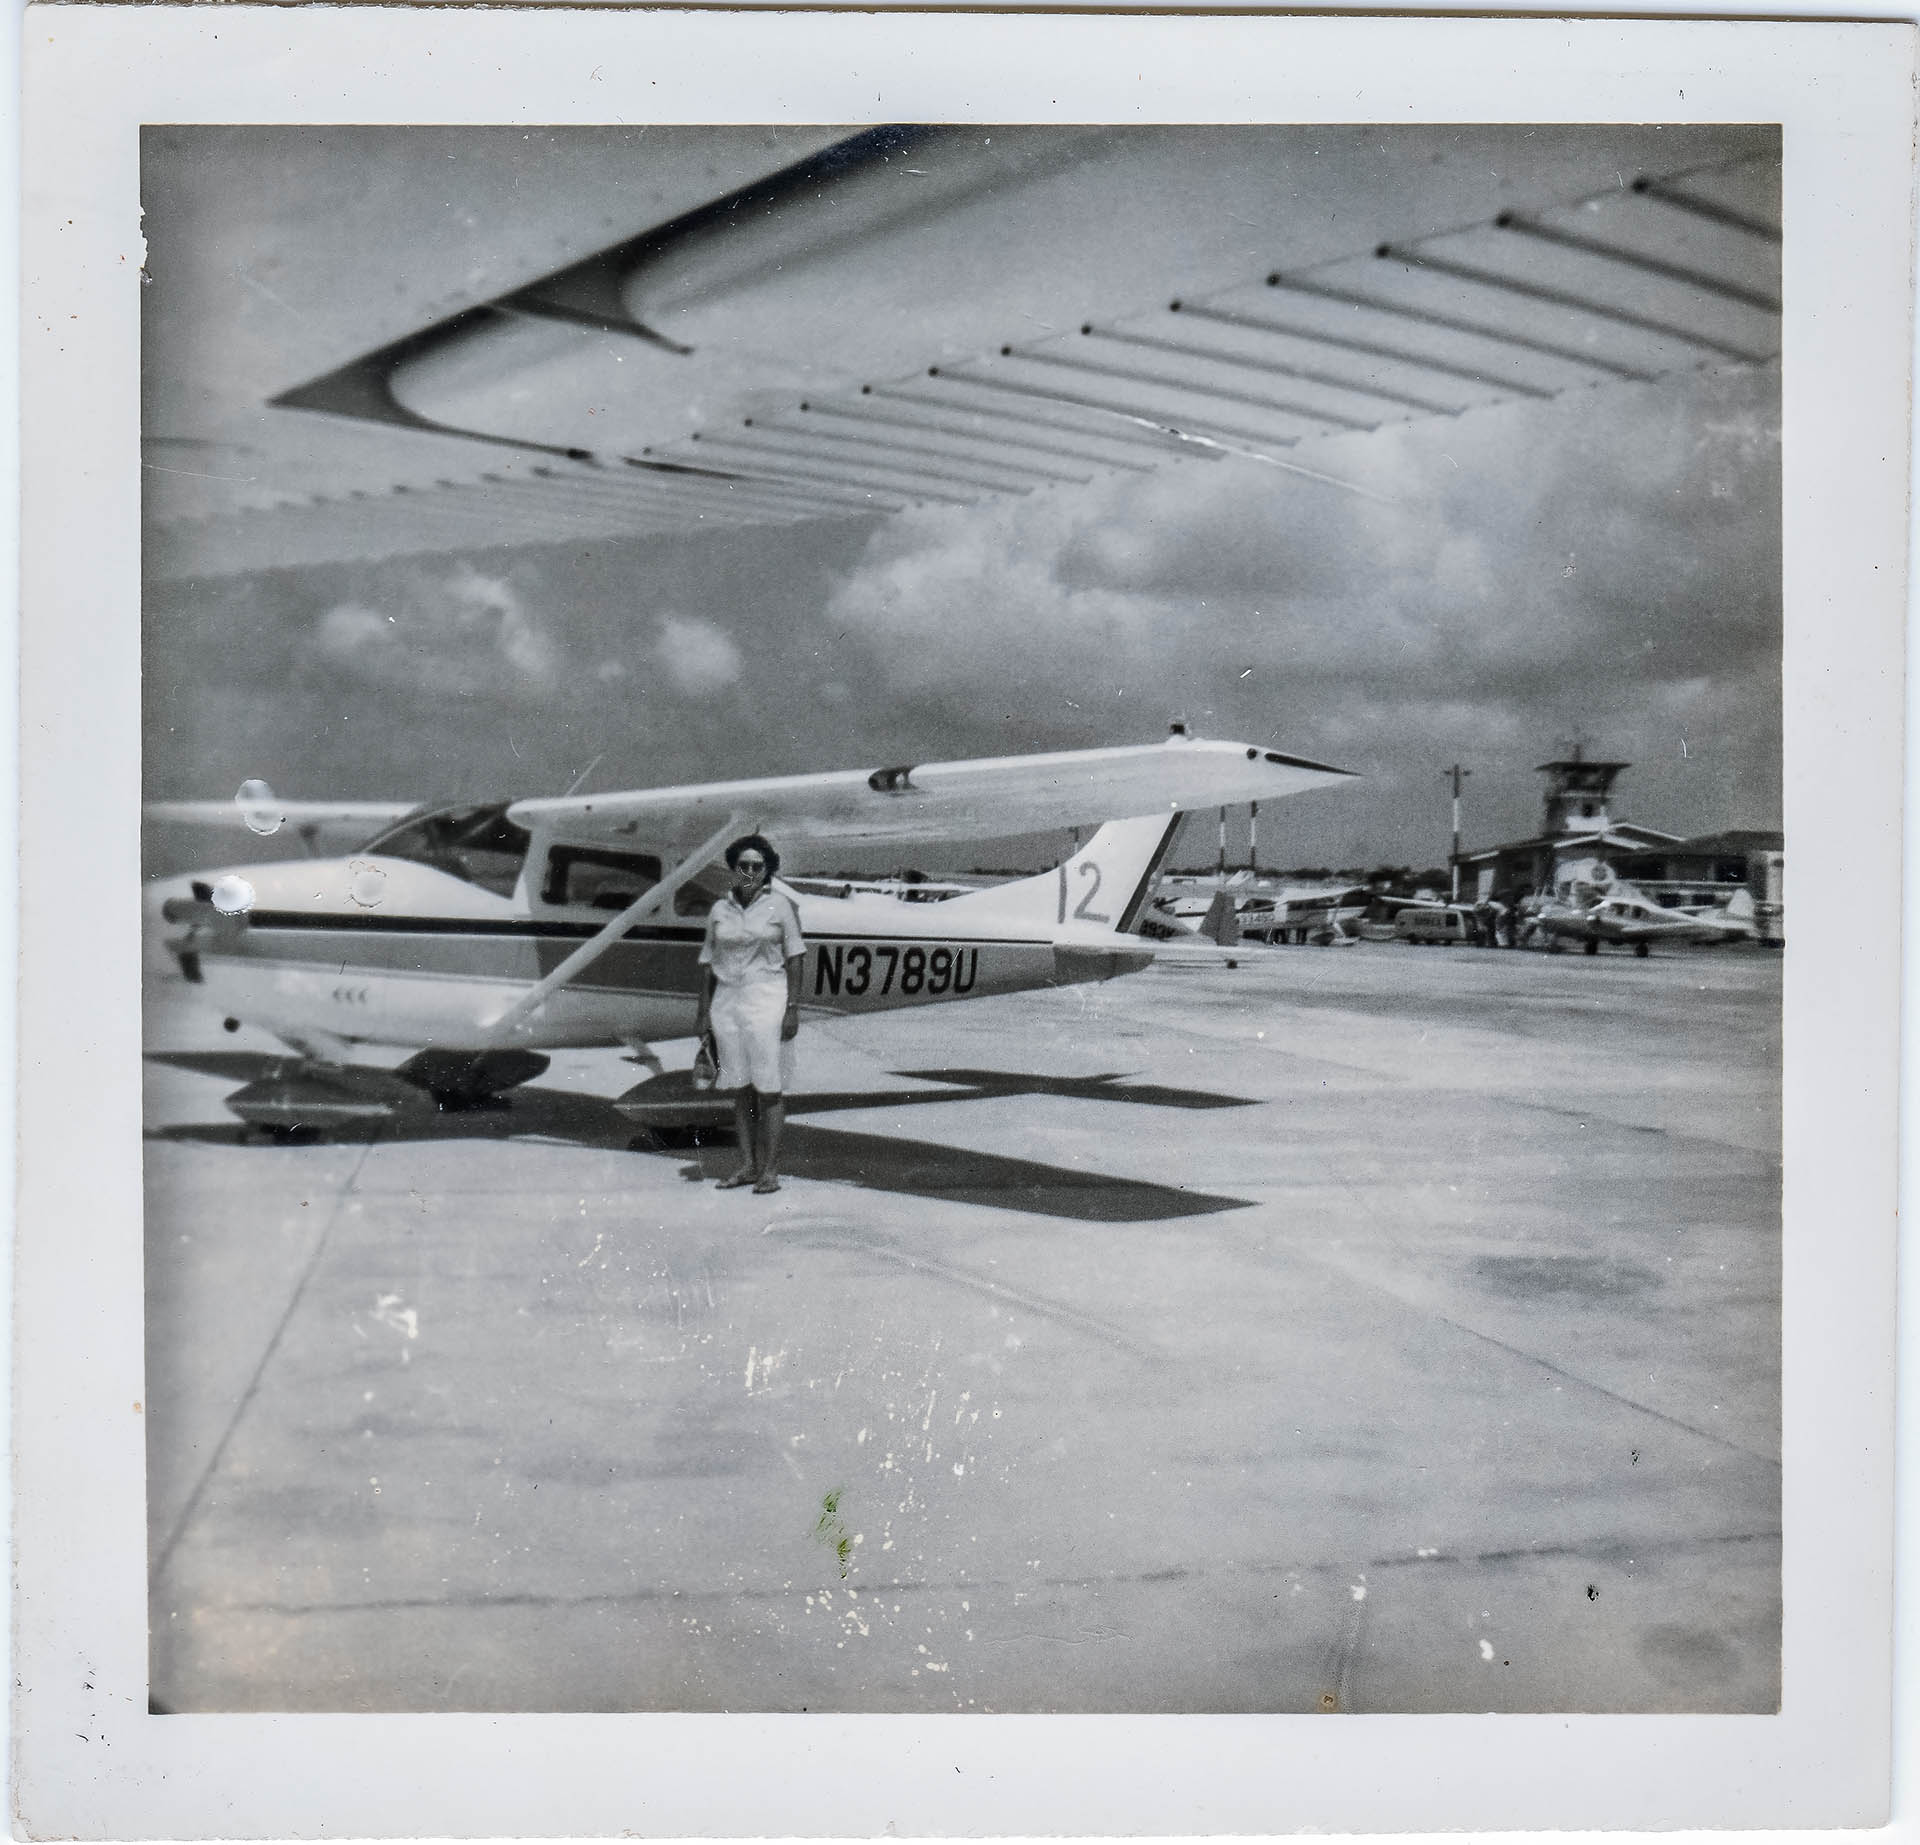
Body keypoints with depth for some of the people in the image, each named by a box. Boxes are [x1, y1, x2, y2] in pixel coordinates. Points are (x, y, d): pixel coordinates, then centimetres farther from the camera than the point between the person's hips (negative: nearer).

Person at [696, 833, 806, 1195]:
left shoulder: (779, 905, -2)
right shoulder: (719, 910, 8)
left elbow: (794, 959, -3)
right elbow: (708, 963, 11)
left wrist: (793, 1009, -10)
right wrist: (704, 1013, 7)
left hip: (767, 1001, -4)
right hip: (727, 1002, 4)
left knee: (769, 1088, -3)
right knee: (740, 1089, 7)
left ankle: (770, 1169, 2)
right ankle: (747, 1165, 14)